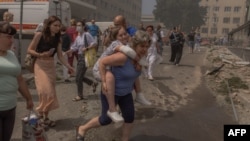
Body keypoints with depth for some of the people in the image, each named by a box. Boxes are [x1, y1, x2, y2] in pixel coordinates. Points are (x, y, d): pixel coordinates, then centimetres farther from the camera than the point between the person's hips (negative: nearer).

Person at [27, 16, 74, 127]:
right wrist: (41, 54, -23)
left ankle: (43, 114, 23)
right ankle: (43, 116, 6)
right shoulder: (39, 35, -12)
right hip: (40, 66, -5)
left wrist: (68, 66, -12)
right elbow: (29, 50, -7)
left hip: (51, 66, 5)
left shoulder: (58, 38, 1)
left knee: (50, 91, 7)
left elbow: (60, 56, 0)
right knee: (45, 91, -11)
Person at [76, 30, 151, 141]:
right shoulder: (123, 57, -32)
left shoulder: (139, 57, -5)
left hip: (126, 93, 8)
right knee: (106, 119, 4)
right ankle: (83, 129, 29)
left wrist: (134, 80, 10)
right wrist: (104, 81, -29)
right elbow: (102, 62, -28)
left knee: (130, 117, 8)